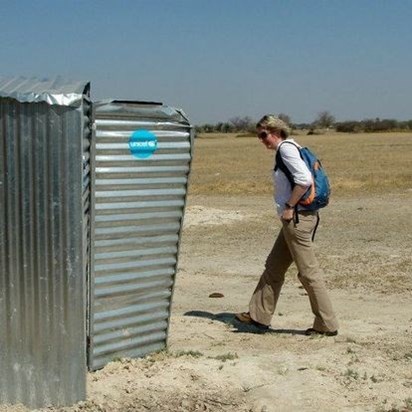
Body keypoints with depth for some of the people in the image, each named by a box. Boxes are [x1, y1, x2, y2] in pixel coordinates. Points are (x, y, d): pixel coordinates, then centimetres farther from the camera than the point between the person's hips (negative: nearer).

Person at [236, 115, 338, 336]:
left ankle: (327, 325, 4)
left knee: (308, 272, -4)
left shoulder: (286, 148, -11)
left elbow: (305, 179, -23)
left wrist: (289, 206, -17)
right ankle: (259, 315, 24)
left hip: (297, 217, -10)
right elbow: (304, 178, 18)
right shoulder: (290, 149, 17)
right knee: (273, 267, 15)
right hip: (295, 218, 10)